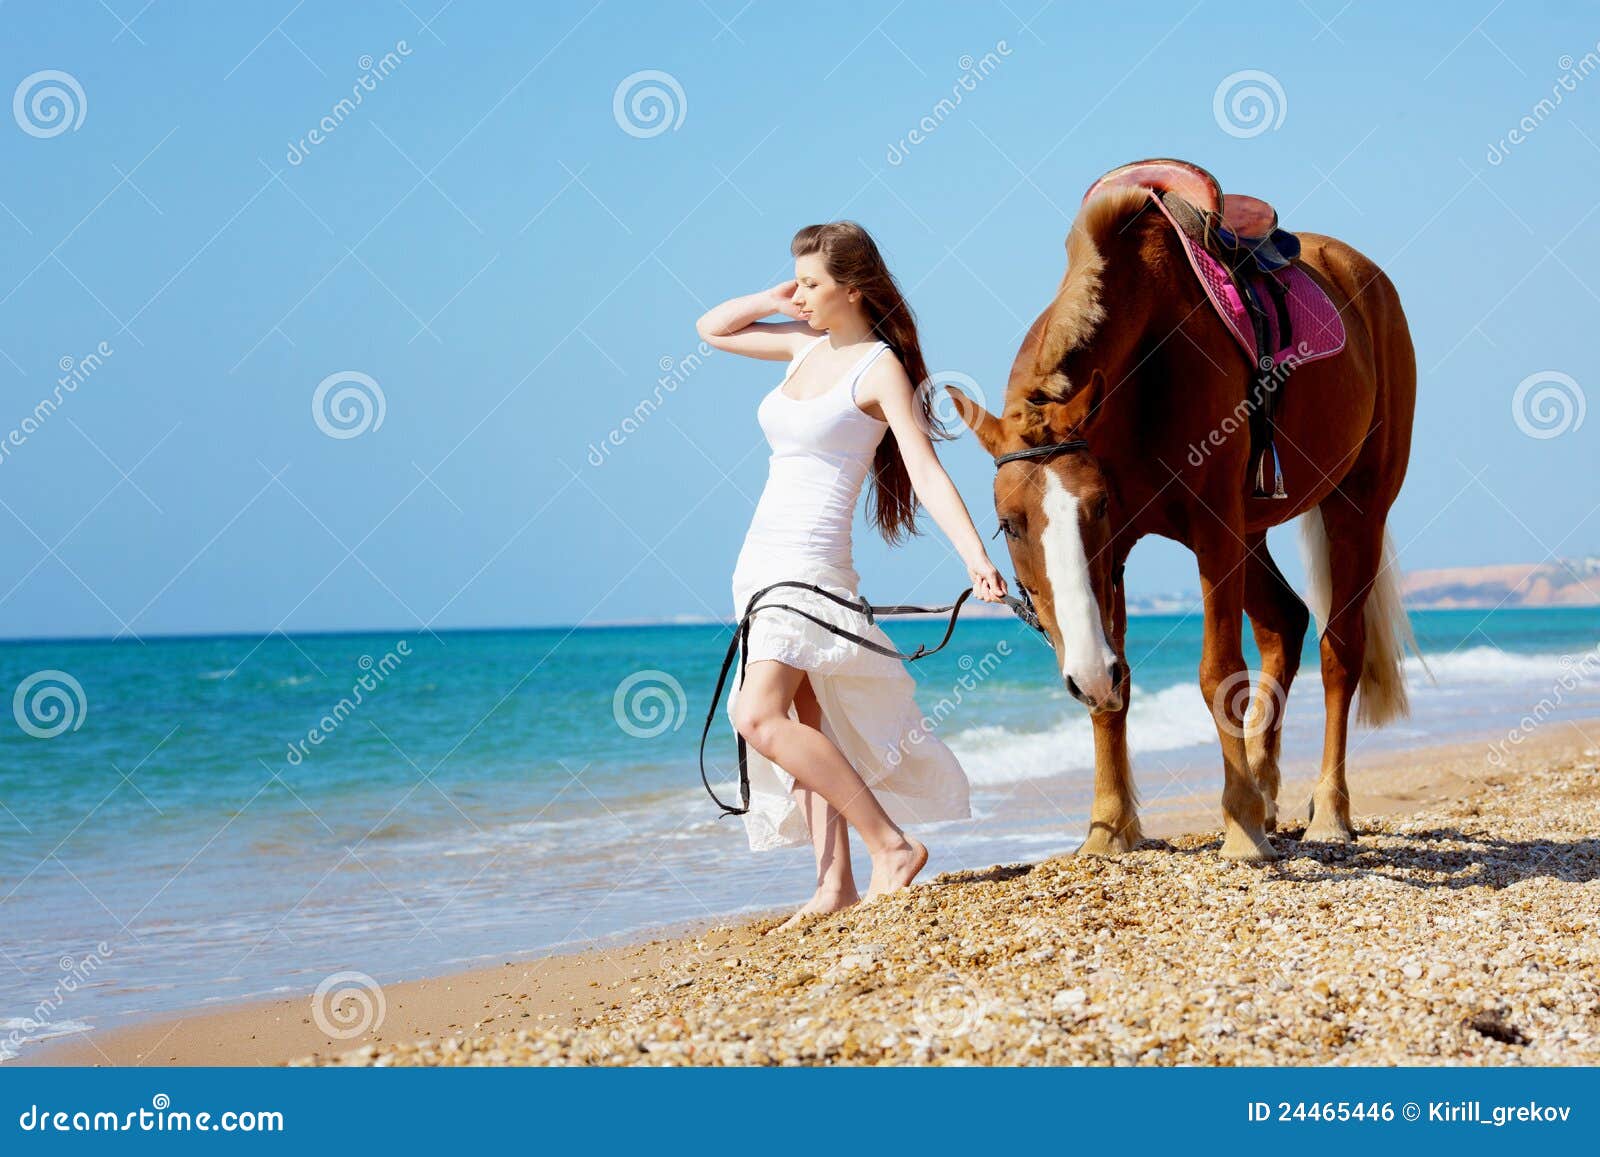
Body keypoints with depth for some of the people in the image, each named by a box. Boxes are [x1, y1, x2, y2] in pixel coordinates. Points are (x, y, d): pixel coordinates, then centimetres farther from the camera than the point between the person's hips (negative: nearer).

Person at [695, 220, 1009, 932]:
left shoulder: (880, 366, -8)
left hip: (812, 564, -8)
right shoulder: (808, 346, 13)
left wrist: (976, 556, -27)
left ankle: (892, 844, -17)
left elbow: (926, 471, -16)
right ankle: (835, 883, 7)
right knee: (803, 727, 5)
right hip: (761, 563, 8)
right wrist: (773, 302, 10)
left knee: (758, 715, -22)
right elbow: (712, 329, 27)